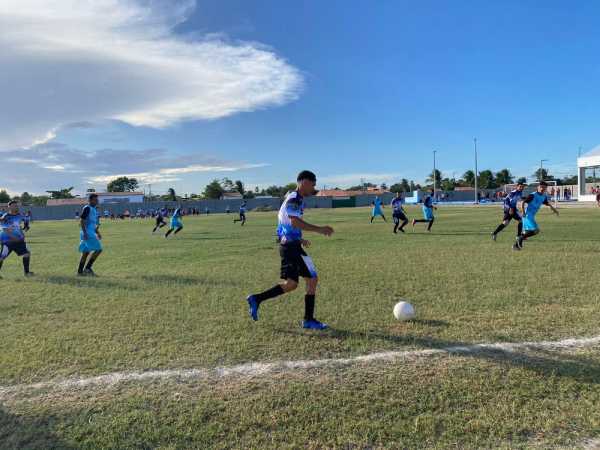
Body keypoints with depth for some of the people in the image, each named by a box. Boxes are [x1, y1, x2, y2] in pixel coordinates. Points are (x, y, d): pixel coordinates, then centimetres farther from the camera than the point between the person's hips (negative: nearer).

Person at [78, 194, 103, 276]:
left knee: (86, 252, 11)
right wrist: (85, 233, -22)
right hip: (87, 233, -10)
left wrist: (97, 233, 21)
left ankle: (80, 271, 15)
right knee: (98, 249, -11)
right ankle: (87, 268, -4)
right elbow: (81, 221, -16)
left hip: (91, 233, 10)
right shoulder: (87, 208, -11)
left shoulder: (94, 209, 17)